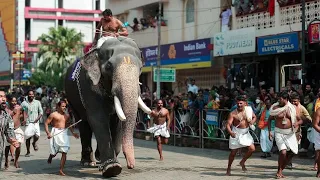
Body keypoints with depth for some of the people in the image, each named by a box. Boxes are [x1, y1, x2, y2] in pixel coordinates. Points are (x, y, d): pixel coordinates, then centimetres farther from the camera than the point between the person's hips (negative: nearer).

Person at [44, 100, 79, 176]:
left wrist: (73, 133, 14)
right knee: (55, 152, 5)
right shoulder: (53, 114, -3)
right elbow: (46, 123, -4)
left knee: (64, 152, -5)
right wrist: (48, 133, -15)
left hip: (64, 134, 4)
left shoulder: (67, 116, 11)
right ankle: (50, 157, 44)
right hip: (56, 133, -4)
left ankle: (61, 170, 1)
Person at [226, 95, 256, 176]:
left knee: (252, 149, -6)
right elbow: (228, 124, -19)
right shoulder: (233, 113, -16)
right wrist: (230, 132, -39)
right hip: (236, 133, -4)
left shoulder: (249, 110, -2)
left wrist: (252, 121, -9)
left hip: (245, 133, 4)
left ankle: (242, 162, 18)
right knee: (233, 152, 3)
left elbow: (254, 117, 15)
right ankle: (229, 168, 23)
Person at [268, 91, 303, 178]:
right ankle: (279, 171, 2)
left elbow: (300, 120, 8)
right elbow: (269, 119, 7)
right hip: (279, 133, -3)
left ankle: (281, 170, 22)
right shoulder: (276, 108, -2)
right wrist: (269, 131, -3)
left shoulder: (292, 108, 2)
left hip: (290, 133, 3)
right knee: (283, 152, -18)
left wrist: (297, 123, -15)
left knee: (291, 153, 3)